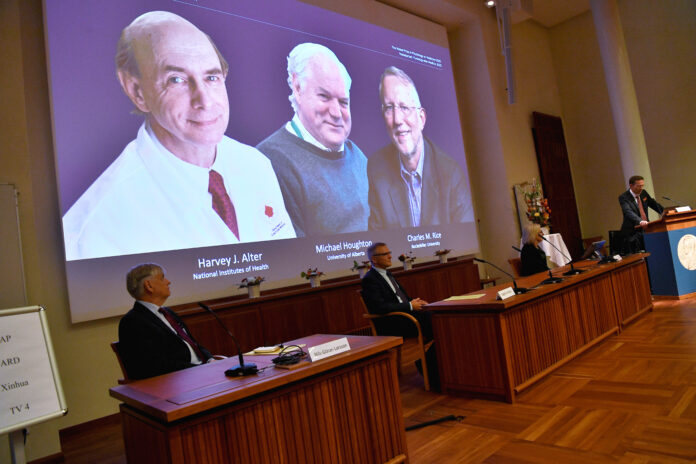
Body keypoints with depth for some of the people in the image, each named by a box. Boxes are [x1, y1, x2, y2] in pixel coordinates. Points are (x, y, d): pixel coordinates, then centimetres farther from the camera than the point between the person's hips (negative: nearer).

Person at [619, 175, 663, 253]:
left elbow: (654, 204, 22)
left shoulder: (643, 193, 9)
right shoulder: (623, 197, -13)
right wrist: (640, 221, -44)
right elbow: (629, 212, -28)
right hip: (633, 234, -7)